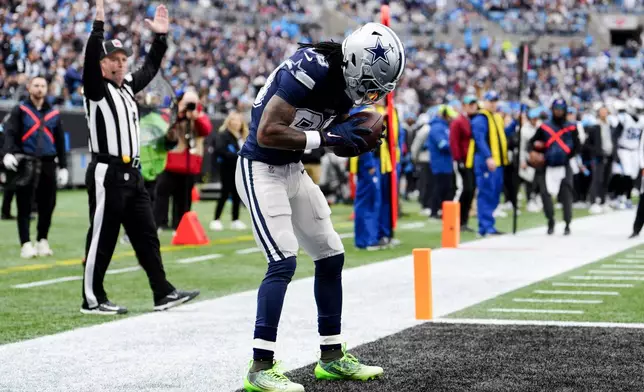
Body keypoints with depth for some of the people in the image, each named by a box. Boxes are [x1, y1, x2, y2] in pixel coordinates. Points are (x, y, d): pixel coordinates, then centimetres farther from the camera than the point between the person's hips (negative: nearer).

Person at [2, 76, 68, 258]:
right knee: (25, 205, -5)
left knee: (47, 205, 3)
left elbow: (60, 142, 17)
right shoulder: (20, 111, 5)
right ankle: (26, 244, -2)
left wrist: (63, 167, 13)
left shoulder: (54, 113, 15)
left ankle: (43, 241, 17)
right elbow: (10, 133, -6)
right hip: (26, 163, -3)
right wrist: (8, 153, -24)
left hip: (48, 164, 3)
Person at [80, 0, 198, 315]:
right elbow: (90, 60, -23)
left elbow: (150, 68, 29)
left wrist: (160, 37, 21)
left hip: (132, 174, 8)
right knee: (102, 238, -3)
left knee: (146, 235, 9)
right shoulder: (96, 88, -5)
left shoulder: (128, 86, 16)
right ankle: (92, 300, 4)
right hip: (107, 174, -8)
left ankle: (163, 293, 13)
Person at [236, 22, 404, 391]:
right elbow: (268, 133, -30)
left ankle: (332, 356, 21)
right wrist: (327, 137, -27)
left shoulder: (344, 81, 1)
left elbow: (330, 132, 13)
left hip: (294, 170, 9)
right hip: (261, 170, -9)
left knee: (331, 257, 11)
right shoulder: (311, 69, -26)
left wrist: (356, 137, -8)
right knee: (283, 262, -17)